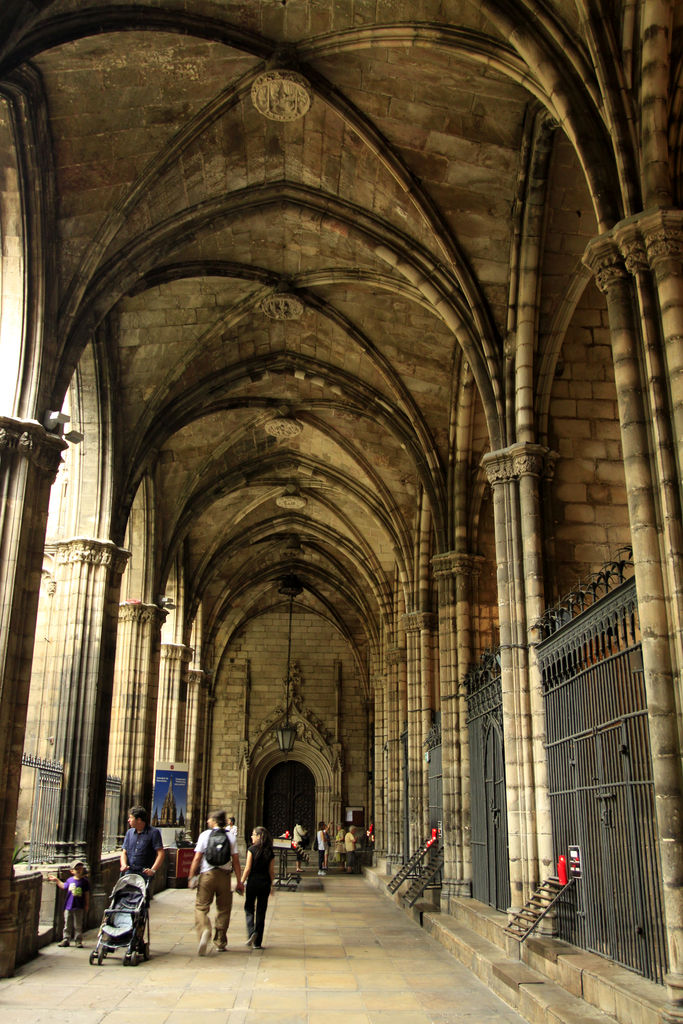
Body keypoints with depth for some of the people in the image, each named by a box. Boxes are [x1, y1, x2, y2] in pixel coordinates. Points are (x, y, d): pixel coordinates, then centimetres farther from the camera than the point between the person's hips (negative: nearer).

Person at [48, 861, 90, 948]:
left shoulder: (84, 881, -2)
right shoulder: (69, 880, 5)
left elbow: (87, 895, 1)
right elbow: (64, 886, 27)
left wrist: (86, 906, 0)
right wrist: (56, 880, 28)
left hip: (79, 908, -3)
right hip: (68, 907, 3)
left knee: (78, 926, 2)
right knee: (67, 925, 9)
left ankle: (78, 941, 10)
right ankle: (66, 940, 20)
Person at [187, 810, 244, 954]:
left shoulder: (205, 835, 0)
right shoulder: (230, 837, 6)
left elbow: (197, 858, -3)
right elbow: (235, 861, 3)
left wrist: (191, 877, 4)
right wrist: (239, 881, 7)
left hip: (207, 874, -2)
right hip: (224, 876, 2)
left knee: (201, 907, 2)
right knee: (223, 909, 13)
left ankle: (204, 930, -25)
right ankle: (220, 943, 18)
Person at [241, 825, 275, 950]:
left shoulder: (252, 849, -9)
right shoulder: (270, 852, 2)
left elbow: (248, 869, -10)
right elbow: (271, 871, 4)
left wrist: (241, 882, -2)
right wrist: (271, 885, 13)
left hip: (253, 882, -3)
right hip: (265, 884, 3)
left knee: (249, 909, 12)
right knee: (261, 911, 9)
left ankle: (251, 932, -12)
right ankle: (257, 942, 11)